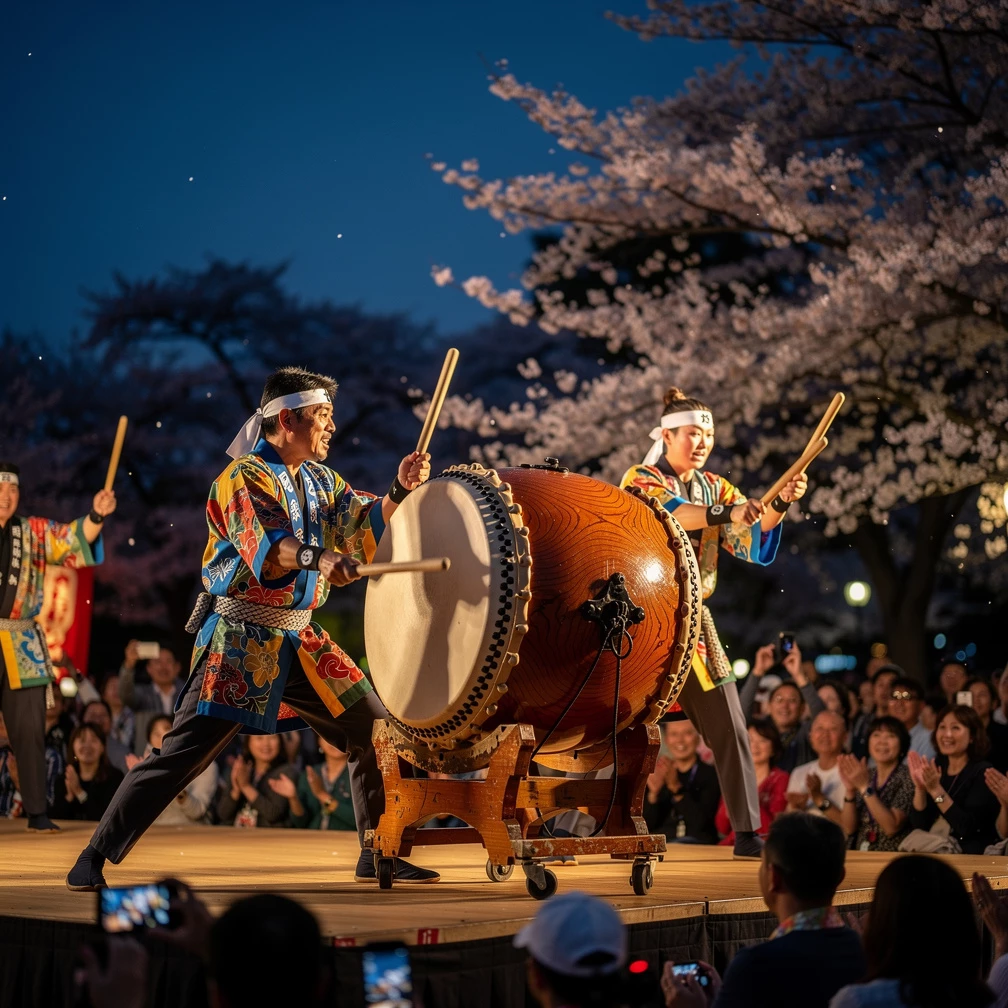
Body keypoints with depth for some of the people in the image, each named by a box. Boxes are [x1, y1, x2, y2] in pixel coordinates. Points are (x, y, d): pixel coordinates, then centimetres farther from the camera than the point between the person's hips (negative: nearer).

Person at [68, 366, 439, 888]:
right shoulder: (245, 476, -10)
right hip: (240, 641, -7)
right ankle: (95, 857, -2)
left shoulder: (320, 482, 14)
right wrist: (317, 558, -45)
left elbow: (368, 530, 8)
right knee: (183, 752, -11)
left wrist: (400, 491, -7)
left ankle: (379, 856, 18)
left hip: (300, 642, 8)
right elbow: (268, 547, -26)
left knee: (376, 732, 6)